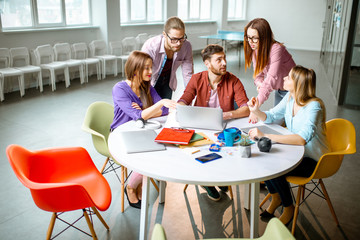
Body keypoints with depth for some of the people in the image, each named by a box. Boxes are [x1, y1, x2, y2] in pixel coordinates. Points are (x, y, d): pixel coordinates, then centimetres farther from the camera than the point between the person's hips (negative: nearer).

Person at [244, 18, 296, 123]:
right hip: (279, 91, 7)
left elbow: (271, 79, -38)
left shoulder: (276, 49, -30)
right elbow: (258, 75, 1)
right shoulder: (255, 49, -6)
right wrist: (260, 84, -24)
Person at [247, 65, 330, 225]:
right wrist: (256, 111, -14)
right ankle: (275, 198, 13)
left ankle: (289, 208, 5)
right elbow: (271, 117, 8)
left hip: (313, 160, -7)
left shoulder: (314, 106, -27)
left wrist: (264, 136, -45)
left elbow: (302, 139, -42)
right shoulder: (290, 97, -4)